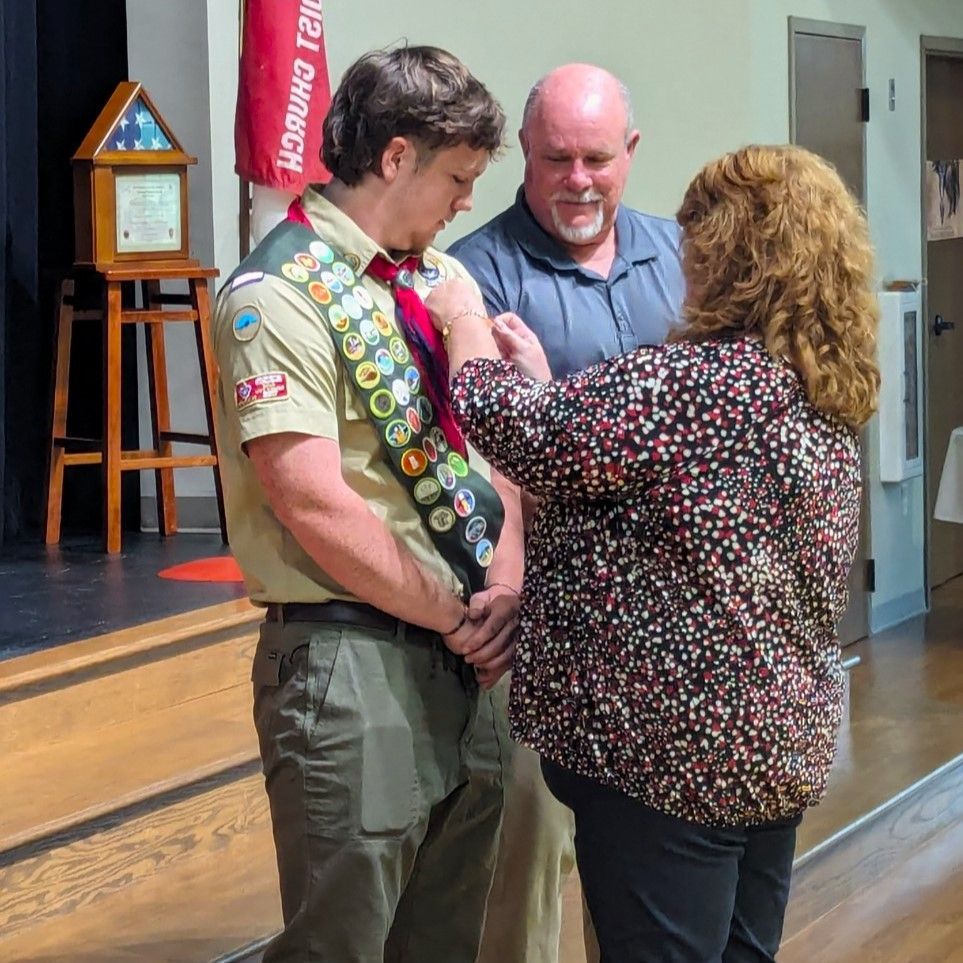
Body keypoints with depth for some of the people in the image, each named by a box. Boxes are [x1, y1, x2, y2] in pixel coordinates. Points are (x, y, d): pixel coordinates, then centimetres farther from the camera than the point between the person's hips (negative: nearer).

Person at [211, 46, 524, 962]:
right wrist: (457, 615, -11)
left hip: (464, 652, 8)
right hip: (355, 659, -8)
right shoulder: (279, 295, -14)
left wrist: (505, 580, -6)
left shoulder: (441, 278, 11)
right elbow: (318, 509, -20)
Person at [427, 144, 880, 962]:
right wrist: (543, 378, 16)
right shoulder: (828, 399, 9)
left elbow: (536, 441, -19)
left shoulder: (704, 379, -21)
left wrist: (466, 330, -2)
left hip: (673, 746, -9)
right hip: (778, 737, 9)